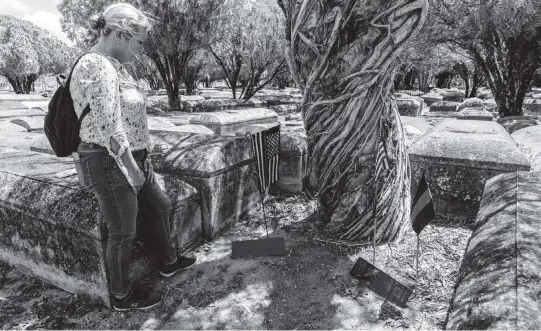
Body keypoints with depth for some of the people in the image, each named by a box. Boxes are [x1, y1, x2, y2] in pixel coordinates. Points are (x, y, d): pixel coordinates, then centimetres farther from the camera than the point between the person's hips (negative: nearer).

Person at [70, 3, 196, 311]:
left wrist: (142, 158, 13)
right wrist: (133, 167, -17)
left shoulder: (115, 65, 10)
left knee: (159, 207, 22)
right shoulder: (97, 67, -21)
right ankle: (122, 296, 29)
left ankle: (170, 262, 43)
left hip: (132, 160, 10)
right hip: (111, 164, -10)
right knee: (123, 234, 6)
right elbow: (109, 128, -26)